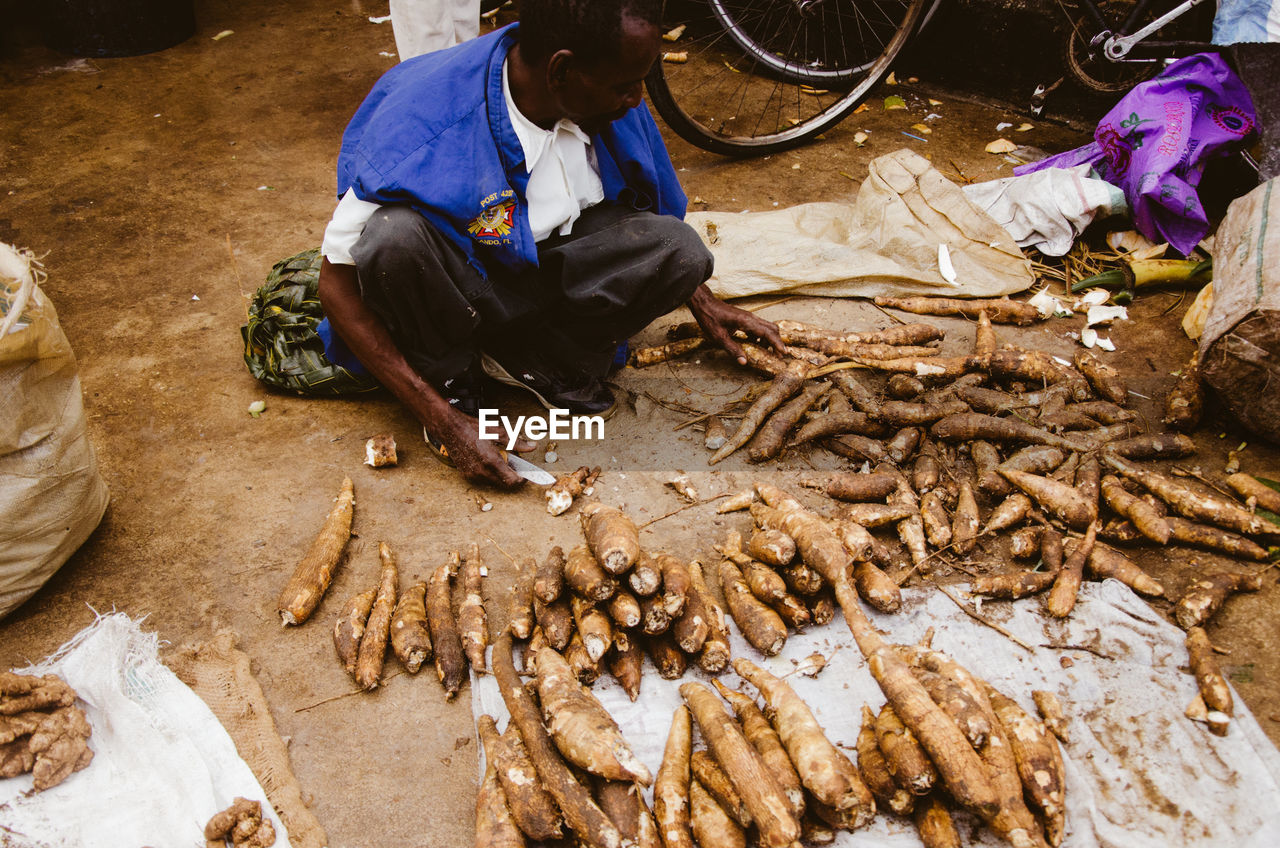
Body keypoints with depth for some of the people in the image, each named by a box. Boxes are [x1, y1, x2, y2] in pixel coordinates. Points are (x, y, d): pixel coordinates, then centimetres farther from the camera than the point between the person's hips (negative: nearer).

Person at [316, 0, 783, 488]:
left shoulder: (608, 102, -13)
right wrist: (445, 423, -29)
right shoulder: (423, 129, -30)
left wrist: (703, 304, 13)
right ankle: (449, 376, -9)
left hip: (543, 270, 4)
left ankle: (530, 359, -6)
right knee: (395, 234, -38)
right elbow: (337, 288, -25)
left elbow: (656, 202, 10)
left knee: (680, 249, -21)